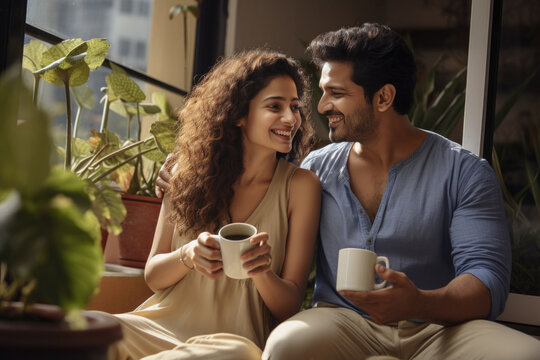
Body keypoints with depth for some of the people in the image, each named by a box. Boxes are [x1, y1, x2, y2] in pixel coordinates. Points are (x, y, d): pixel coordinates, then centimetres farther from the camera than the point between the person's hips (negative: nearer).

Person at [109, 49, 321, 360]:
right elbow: (153, 276, 7)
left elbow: (290, 307, 0)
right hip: (167, 323, 1)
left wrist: (263, 274, -23)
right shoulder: (190, 172, 7)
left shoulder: (301, 185, 0)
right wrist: (187, 256, -16)